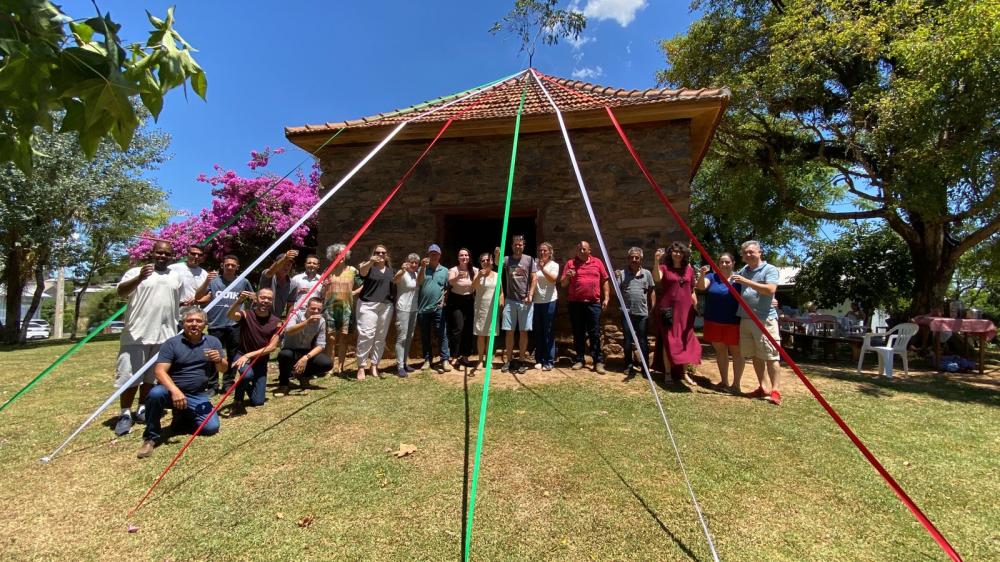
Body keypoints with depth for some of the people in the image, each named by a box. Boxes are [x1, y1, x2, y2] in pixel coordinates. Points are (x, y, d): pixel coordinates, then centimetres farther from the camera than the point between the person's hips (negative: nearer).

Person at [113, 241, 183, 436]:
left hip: (165, 335, 4)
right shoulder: (136, 272, 1)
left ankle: (142, 409, 22)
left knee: (152, 375, 10)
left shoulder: (176, 277, 15)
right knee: (130, 374, -1)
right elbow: (121, 292, -17)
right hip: (137, 334, -3)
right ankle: (125, 414, 10)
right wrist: (139, 278, -36)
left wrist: (179, 328, 24)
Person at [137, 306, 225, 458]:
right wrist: (175, 390, -33)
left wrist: (219, 360, -21)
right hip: (173, 392, -2)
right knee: (155, 393, -36)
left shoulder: (213, 341, 3)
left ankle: (184, 417, 18)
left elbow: (224, 369, 4)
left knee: (211, 428, -15)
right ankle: (150, 437, -13)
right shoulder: (171, 343, -6)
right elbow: (160, 371, -16)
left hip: (199, 396, 2)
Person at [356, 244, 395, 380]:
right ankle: (361, 367, -5)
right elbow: (362, 271, -26)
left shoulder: (390, 269, 15)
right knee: (366, 335, -11)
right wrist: (370, 262, -45)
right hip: (368, 305, -5)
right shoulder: (368, 266, -1)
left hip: (386, 306, 5)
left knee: (381, 337, 8)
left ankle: (374, 365, 18)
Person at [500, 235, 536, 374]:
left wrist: (530, 295, -9)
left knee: (523, 331, 4)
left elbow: (534, 278, 1)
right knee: (509, 331, 4)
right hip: (510, 300, 1)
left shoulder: (529, 259, 4)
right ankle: (509, 360, 15)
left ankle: (522, 360, 14)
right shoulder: (506, 260, 6)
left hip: (525, 301, -1)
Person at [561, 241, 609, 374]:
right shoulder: (570, 263, 6)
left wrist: (606, 298, 2)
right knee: (578, 333, 7)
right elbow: (563, 284, 4)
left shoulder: (597, 262, 8)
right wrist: (567, 277, -18)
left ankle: (598, 362, 3)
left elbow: (605, 281, 10)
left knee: (595, 334, 0)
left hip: (594, 303, -1)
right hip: (576, 303, 1)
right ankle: (579, 360, 16)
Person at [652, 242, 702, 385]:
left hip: (685, 309, 4)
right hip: (668, 309, -3)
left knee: (685, 340, 8)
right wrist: (657, 262, -34)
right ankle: (668, 373, 8)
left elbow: (692, 291, 15)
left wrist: (696, 307, 9)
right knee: (669, 341, 1)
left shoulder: (689, 269, 10)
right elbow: (656, 279, -23)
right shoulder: (664, 267, -1)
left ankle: (684, 372, 19)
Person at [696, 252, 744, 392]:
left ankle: (736, 384, 12)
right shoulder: (712, 276, 3)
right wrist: (702, 275, -35)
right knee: (720, 351, 13)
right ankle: (724, 382, 26)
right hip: (714, 321, 2)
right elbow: (701, 286, -14)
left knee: (736, 352, 3)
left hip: (733, 322, -2)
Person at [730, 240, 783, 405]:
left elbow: (770, 289, -19)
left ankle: (776, 391, -2)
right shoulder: (743, 271, 16)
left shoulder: (770, 269, -4)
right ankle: (761, 388, 20)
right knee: (755, 356, 11)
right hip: (745, 319, 7)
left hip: (765, 319, -6)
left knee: (770, 356, -5)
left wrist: (746, 282, -21)